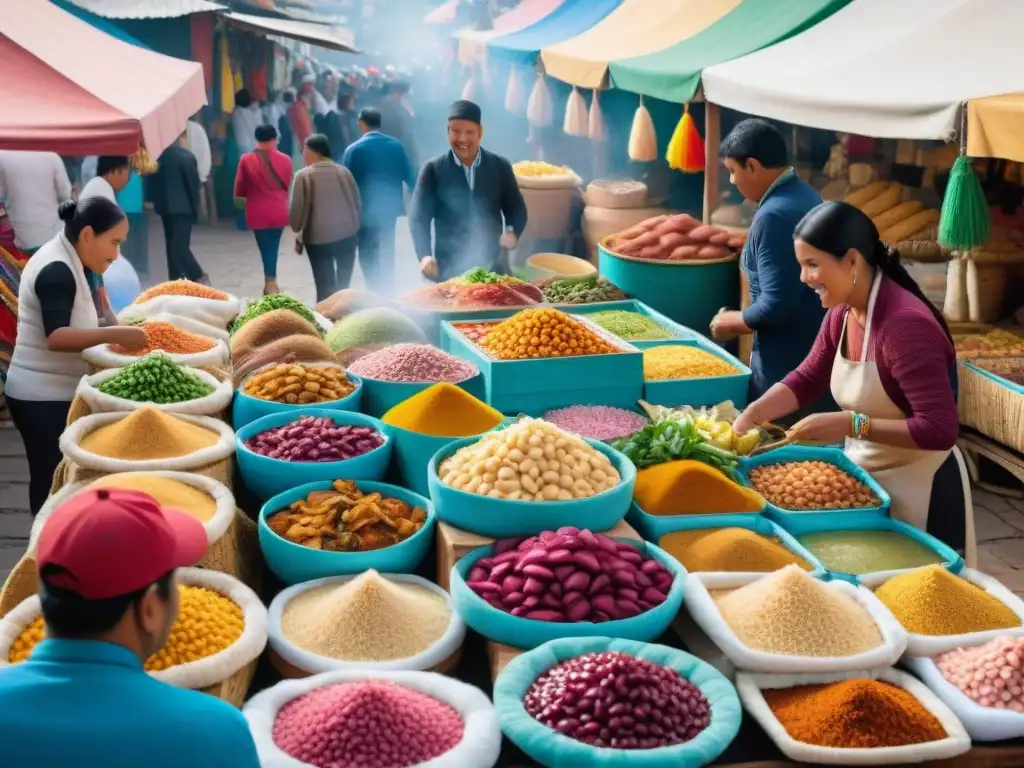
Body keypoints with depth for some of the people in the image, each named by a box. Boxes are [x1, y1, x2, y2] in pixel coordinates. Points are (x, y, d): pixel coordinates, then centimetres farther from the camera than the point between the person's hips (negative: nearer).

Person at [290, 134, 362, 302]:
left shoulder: (304, 175, -7)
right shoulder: (343, 171, 6)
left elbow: (297, 208, -7)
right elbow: (358, 203, 11)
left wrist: (298, 232, 8)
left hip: (318, 238, -4)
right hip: (347, 235, 4)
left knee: (325, 287, 2)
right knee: (343, 285, 13)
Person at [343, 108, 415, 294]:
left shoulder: (354, 150, -10)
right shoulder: (396, 145, -2)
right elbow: (409, 175, 3)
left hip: (366, 208, -4)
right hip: (390, 204, 4)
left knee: (368, 253, 3)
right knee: (387, 250, 17)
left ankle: (376, 291, -6)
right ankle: (386, 289, 22)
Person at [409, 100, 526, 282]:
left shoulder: (500, 166, 4)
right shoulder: (433, 169, -1)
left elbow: (517, 209, 8)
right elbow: (419, 216, -5)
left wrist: (512, 232, -14)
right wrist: (424, 255, -21)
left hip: (492, 266, 2)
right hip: (448, 270, -1)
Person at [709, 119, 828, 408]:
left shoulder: (774, 216, -22)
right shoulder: (805, 194, 8)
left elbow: (776, 304, -26)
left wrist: (733, 322, -9)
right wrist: (743, 317, 14)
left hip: (787, 362, -9)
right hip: (816, 350, 9)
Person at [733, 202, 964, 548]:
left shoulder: (905, 325, -29)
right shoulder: (841, 313, -3)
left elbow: (939, 429, -30)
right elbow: (806, 379, 7)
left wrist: (851, 424, -33)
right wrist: (752, 414, -8)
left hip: (918, 490, -8)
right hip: (865, 476, 8)